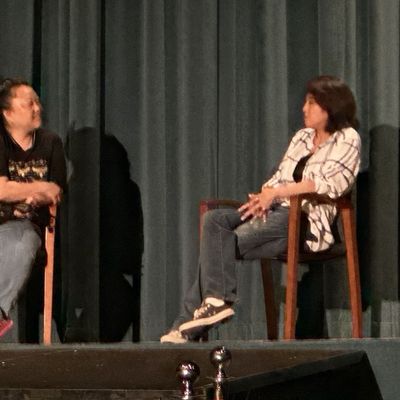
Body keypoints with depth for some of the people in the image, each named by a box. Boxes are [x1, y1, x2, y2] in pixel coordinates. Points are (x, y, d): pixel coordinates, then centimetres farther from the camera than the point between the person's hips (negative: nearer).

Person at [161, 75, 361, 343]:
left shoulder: (346, 140, 2)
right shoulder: (302, 137, 24)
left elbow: (330, 183, -13)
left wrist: (276, 192, -18)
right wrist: (265, 195, -5)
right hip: (276, 211, 7)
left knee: (224, 243, -23)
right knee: (215, 220, -20)